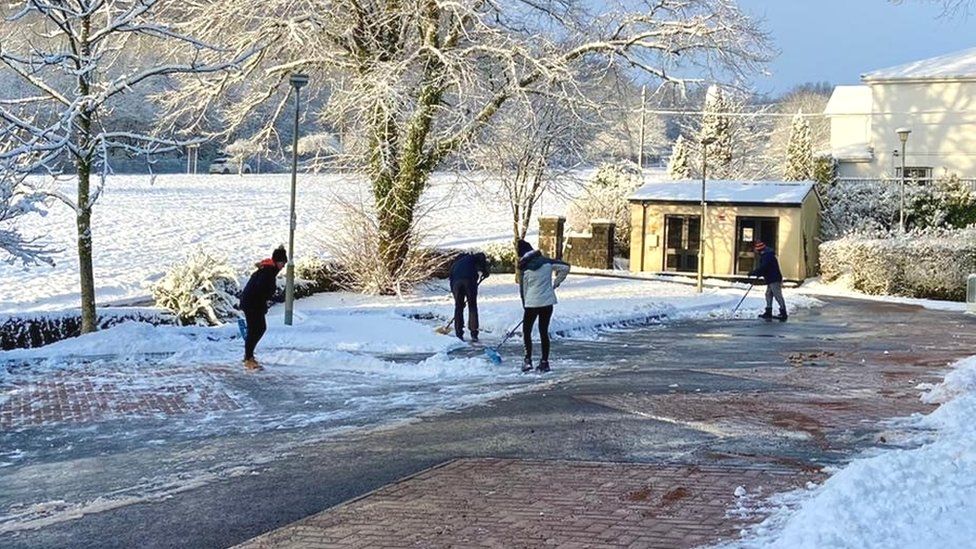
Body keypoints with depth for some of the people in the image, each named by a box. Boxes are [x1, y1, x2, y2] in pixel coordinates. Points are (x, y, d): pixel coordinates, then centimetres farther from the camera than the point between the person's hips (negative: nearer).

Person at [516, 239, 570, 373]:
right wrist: (555, 284, 11)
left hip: (532, 303, -3)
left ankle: (528, 359, -1)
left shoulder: (523, 267, -4)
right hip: (548, 302, 3)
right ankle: (544, 362, 11)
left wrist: (524, 304, 16)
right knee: (544, 331, 12)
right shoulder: (546, 261, 1)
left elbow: (522, 288, 3)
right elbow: (565, 267, 1)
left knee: (526, 331, 11)